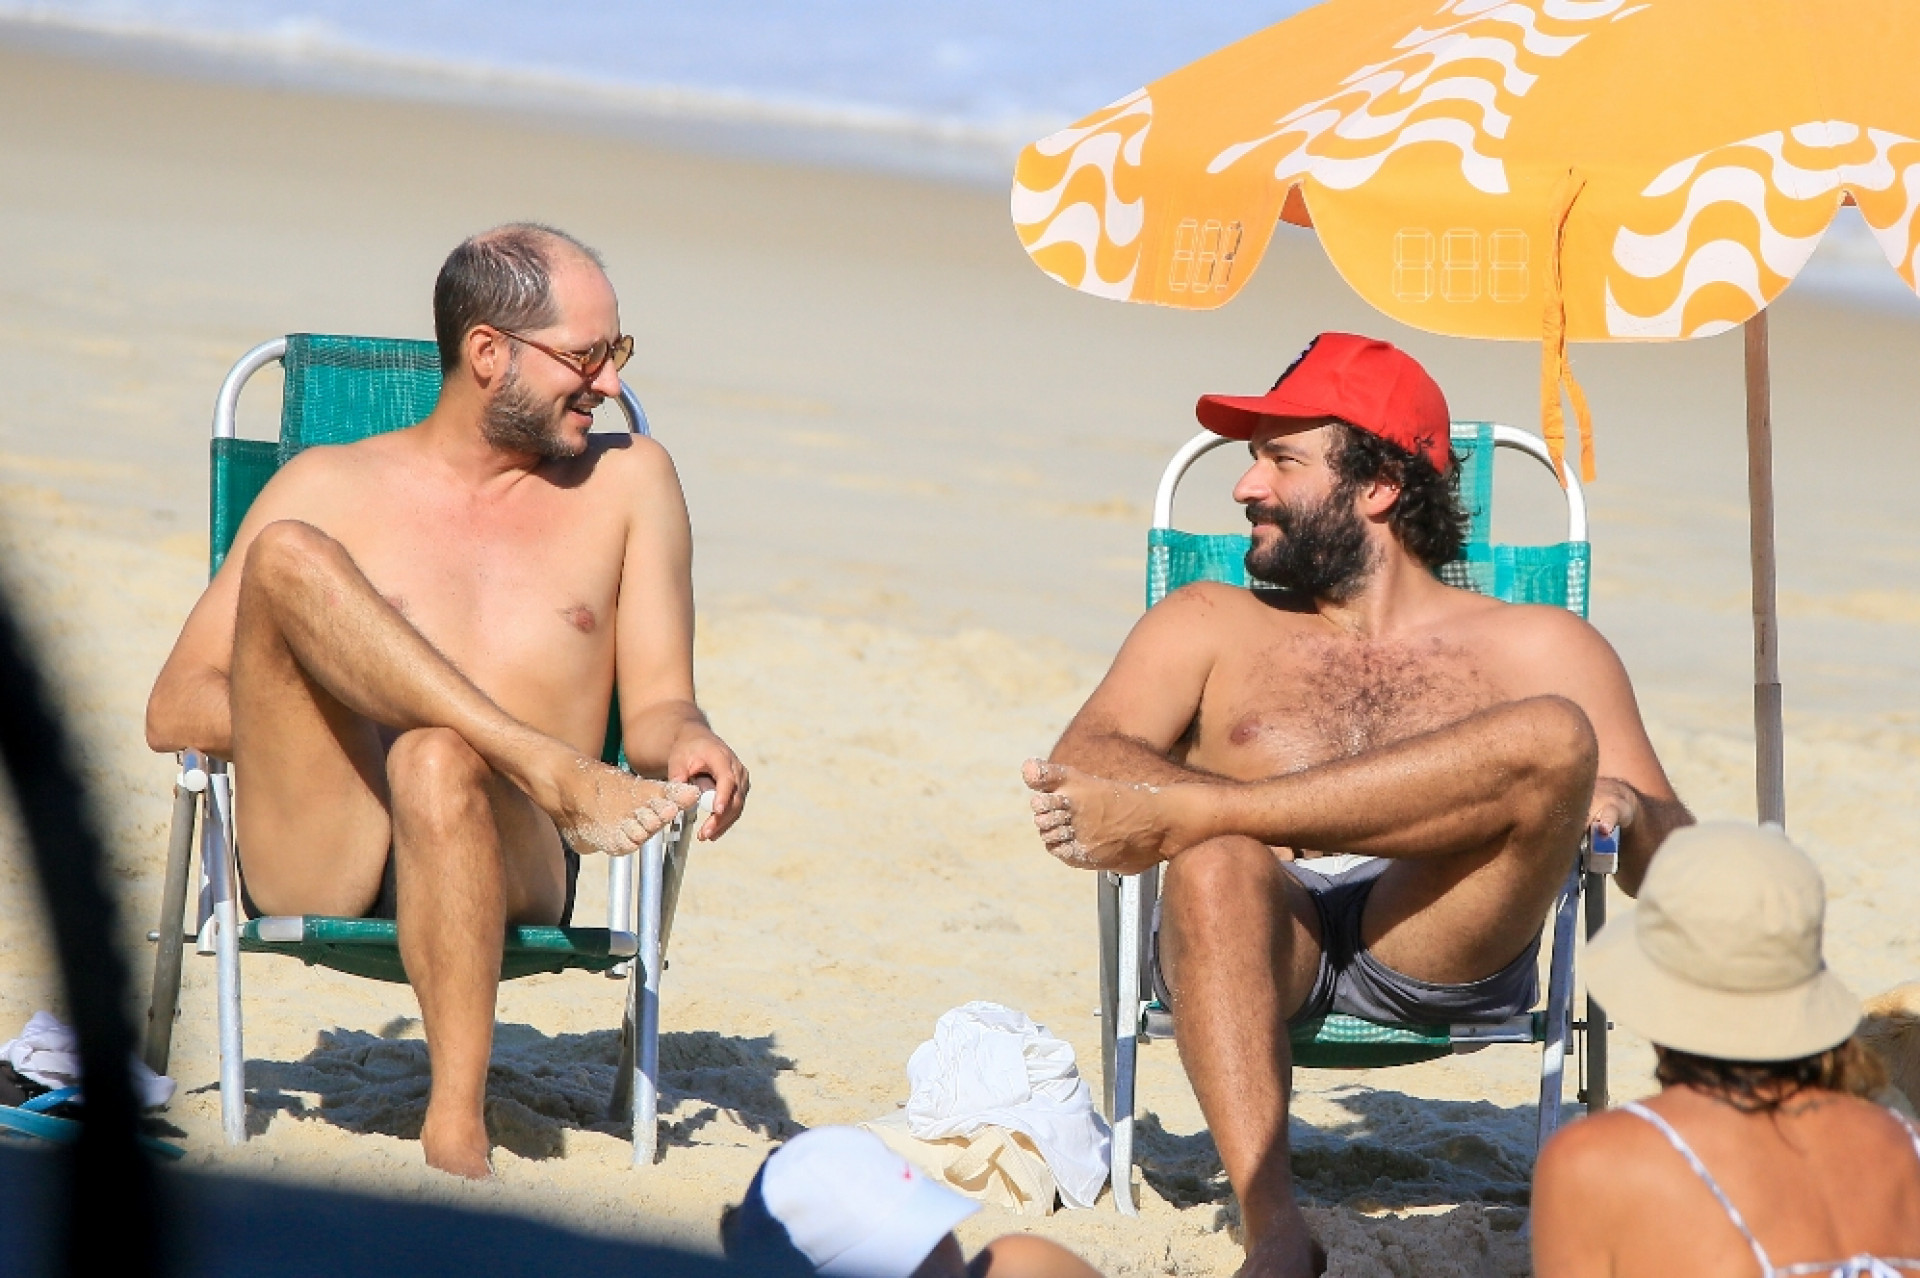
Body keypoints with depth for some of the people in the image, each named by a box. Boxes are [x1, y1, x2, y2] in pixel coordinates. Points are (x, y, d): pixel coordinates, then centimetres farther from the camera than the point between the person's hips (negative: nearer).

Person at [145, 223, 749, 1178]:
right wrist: (306, 706, -9)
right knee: (286, 558, -23)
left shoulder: (627, 482, 22)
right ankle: (561, 778, -31)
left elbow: (655, 705, 16)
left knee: (440, 760, -39)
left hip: (508, 867, 0)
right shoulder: (330, 486, 18)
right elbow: (175, 710, 11)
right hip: (322, 855, 0)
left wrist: (683, 741, -10)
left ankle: (457, 1133, -44)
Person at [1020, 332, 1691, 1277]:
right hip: (1270, 930, 0)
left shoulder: (1537, 649, 25)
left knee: (1555, 737, -27)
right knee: (1216, 859, -36)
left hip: (1444, 949, 0)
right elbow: (1082, 762, 10)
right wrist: (1239, 812, -10)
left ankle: (1172, 816, -33)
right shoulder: (1210, 625, 28)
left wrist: (1621, 808, -8)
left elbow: (1669, 871, 17)